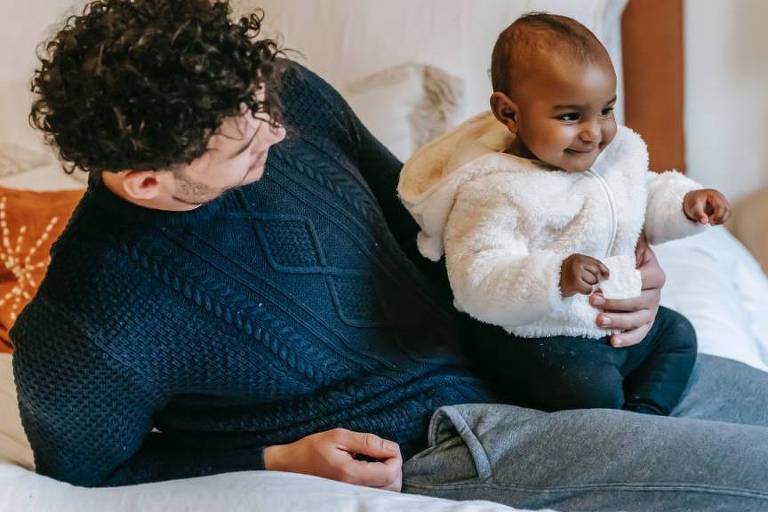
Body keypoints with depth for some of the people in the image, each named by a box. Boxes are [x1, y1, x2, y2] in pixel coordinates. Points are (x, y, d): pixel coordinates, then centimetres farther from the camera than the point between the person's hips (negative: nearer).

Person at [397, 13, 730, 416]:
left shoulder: (618, 153, 0)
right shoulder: (494, 191, -26)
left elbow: (646, 198, 23)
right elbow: (476, 283, -33)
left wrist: (685, 201, 3)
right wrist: (553, 278, -46)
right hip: (529, 342, -9)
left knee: (676, 333, 17)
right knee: (594, 388, -29)